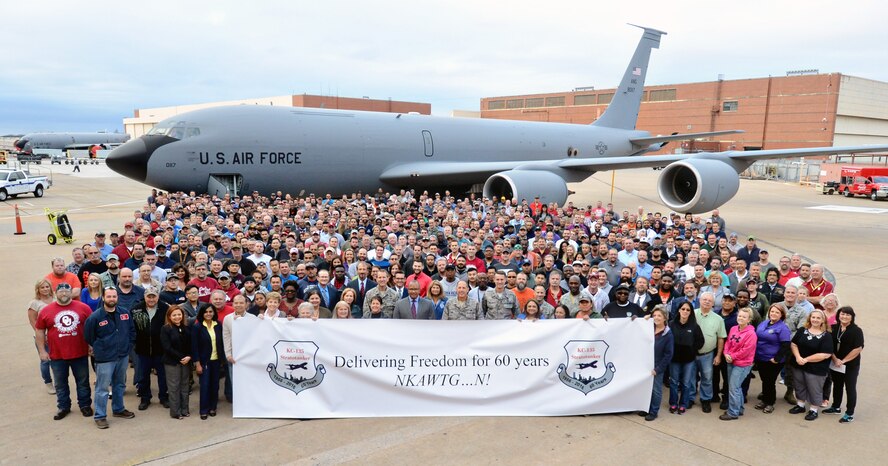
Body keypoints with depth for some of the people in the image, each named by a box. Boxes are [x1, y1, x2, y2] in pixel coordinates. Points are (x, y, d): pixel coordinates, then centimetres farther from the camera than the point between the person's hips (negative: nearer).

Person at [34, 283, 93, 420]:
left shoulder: (83, 308, -4)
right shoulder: (46, 311, -3)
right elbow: (39, 331, 4)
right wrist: (42, 351, 2)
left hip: (80, 353, 0)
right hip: (57, 355, 0)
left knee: (83, 382, 12)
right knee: (60, 384, 13)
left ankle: (85, 405, 26)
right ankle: (63, 407, 28)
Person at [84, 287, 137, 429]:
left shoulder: (125, 313, 0)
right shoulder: (95, 317, -13)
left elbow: (132, 331, 12)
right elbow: (89, 337, -2)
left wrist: (129, 346, 7)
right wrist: (100, 349, 4)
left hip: (123, 356, 5)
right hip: (105, 359, -5)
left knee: (120, 385, 19)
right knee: (102, 388, 0)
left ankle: (118, 409, 34)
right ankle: (100, 416, 10)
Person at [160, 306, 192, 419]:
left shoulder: (187, 328, 7)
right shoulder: (165, 329, -7)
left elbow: (191, 344, 7)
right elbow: (167, 347, -13)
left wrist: (189, 357, -11)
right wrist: (181, 357, -14)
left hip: (186, 361, 4)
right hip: (172, 362, -4)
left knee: (184, 385, 9)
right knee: (174, 387, 0)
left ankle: (184, 410, 18)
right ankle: (175, 412, 8)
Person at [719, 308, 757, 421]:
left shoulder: (751, 333, -17)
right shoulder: (733, 329, 4)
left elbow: (746, 350, -19)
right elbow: (728, 342, 10)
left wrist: (732, 356, -13)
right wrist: (726, 354, -7)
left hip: (742, 364, -7)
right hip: (731, 362, 7)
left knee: (733, 388, -6)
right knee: (736, 387, 18)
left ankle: (733, 413, 4)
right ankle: (739, 409, 31)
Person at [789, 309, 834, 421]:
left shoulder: (826, 336, -13)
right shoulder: (802, 330, 1)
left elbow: (825, 355, -18)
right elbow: (794, 344, 2)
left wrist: (806, 359, -17)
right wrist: (798, 357, -16)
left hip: (816, 369, -5)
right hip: (798, 365, 5)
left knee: (814, 390, 6)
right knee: (799, 386, 19)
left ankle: (813, 410, 24)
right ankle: (800, 405, 37)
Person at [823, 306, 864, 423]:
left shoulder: (856, 330, -13)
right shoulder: (833, 328, 0)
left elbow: (858, 349, -16)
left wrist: (843, 361, -14)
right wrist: (835, 359, -10)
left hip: (851, 366, -5)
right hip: (835, 364, 5)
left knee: (850, 388, 6)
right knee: (837, 386, 20)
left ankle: (849, 414, 15)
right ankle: (836, 407, 36)